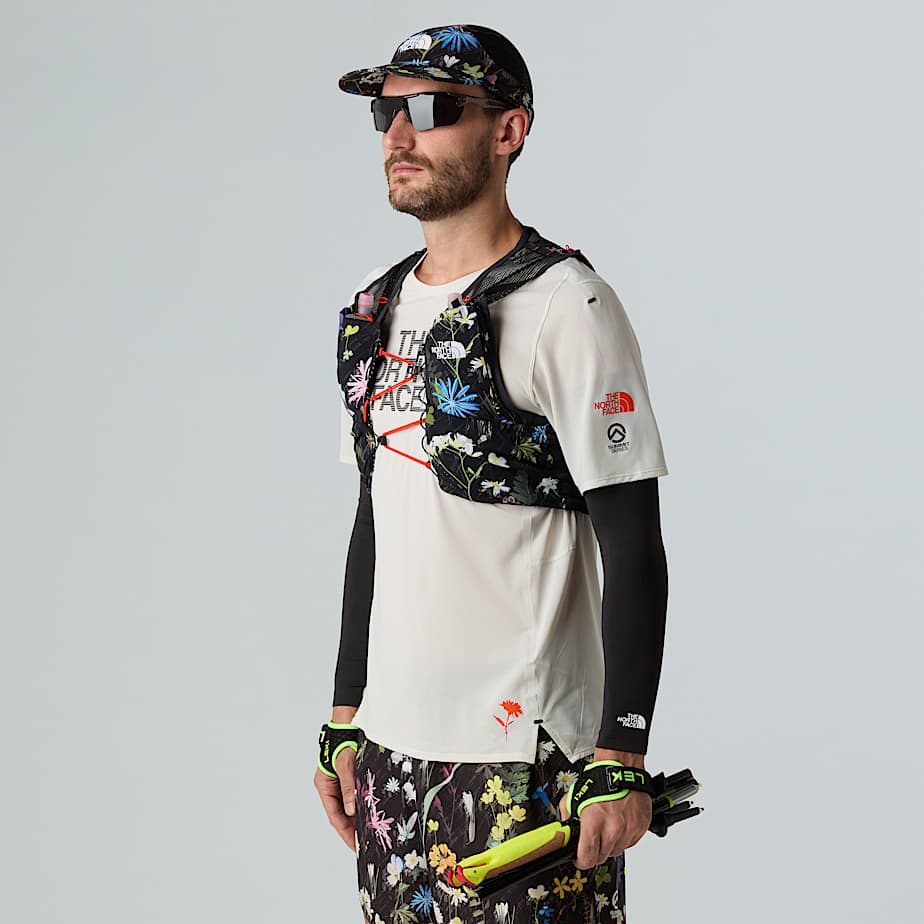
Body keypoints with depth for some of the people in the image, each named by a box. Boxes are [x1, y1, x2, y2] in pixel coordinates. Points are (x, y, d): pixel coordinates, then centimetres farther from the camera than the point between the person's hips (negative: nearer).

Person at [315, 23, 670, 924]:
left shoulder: (564, 305, -11)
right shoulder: (378, 306, 12)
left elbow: (634, 553, -13)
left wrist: (621, 756, -16)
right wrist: (345, 714, 17)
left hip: (524, 757, -7)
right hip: (393, 748, 7)